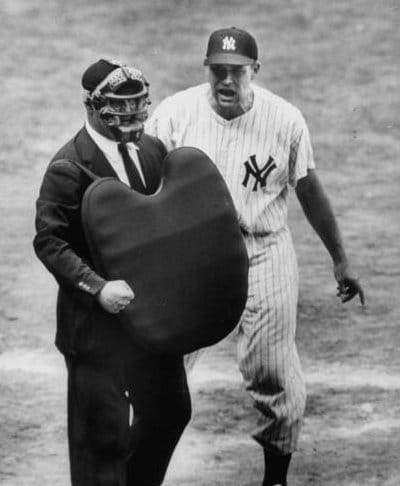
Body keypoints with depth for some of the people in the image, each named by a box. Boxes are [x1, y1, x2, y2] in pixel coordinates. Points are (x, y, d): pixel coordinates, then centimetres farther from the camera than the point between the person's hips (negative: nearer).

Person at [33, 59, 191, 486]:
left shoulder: (153, 151, 4)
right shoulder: (68, 168, -16)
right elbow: (49, 241, -16)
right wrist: (97, 287, -26)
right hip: (97, 321, -7)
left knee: (170, 411, 17)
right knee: (104, 430, -1)